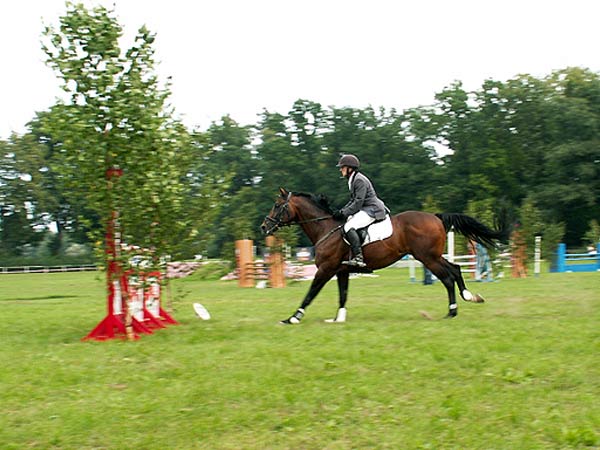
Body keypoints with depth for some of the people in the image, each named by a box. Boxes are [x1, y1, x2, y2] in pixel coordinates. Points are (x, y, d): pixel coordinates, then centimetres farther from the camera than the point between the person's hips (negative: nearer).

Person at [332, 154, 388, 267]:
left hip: (371, 210, -11)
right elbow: (352, 200, 20)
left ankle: (358, 258, -29)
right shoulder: (352, 180, 17)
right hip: (365, 209, 11)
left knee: (349, 226, -24)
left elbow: (358, 203, -21)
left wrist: (344, 213, -18)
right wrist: (341, 211, 7)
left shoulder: (360, 180, -16)